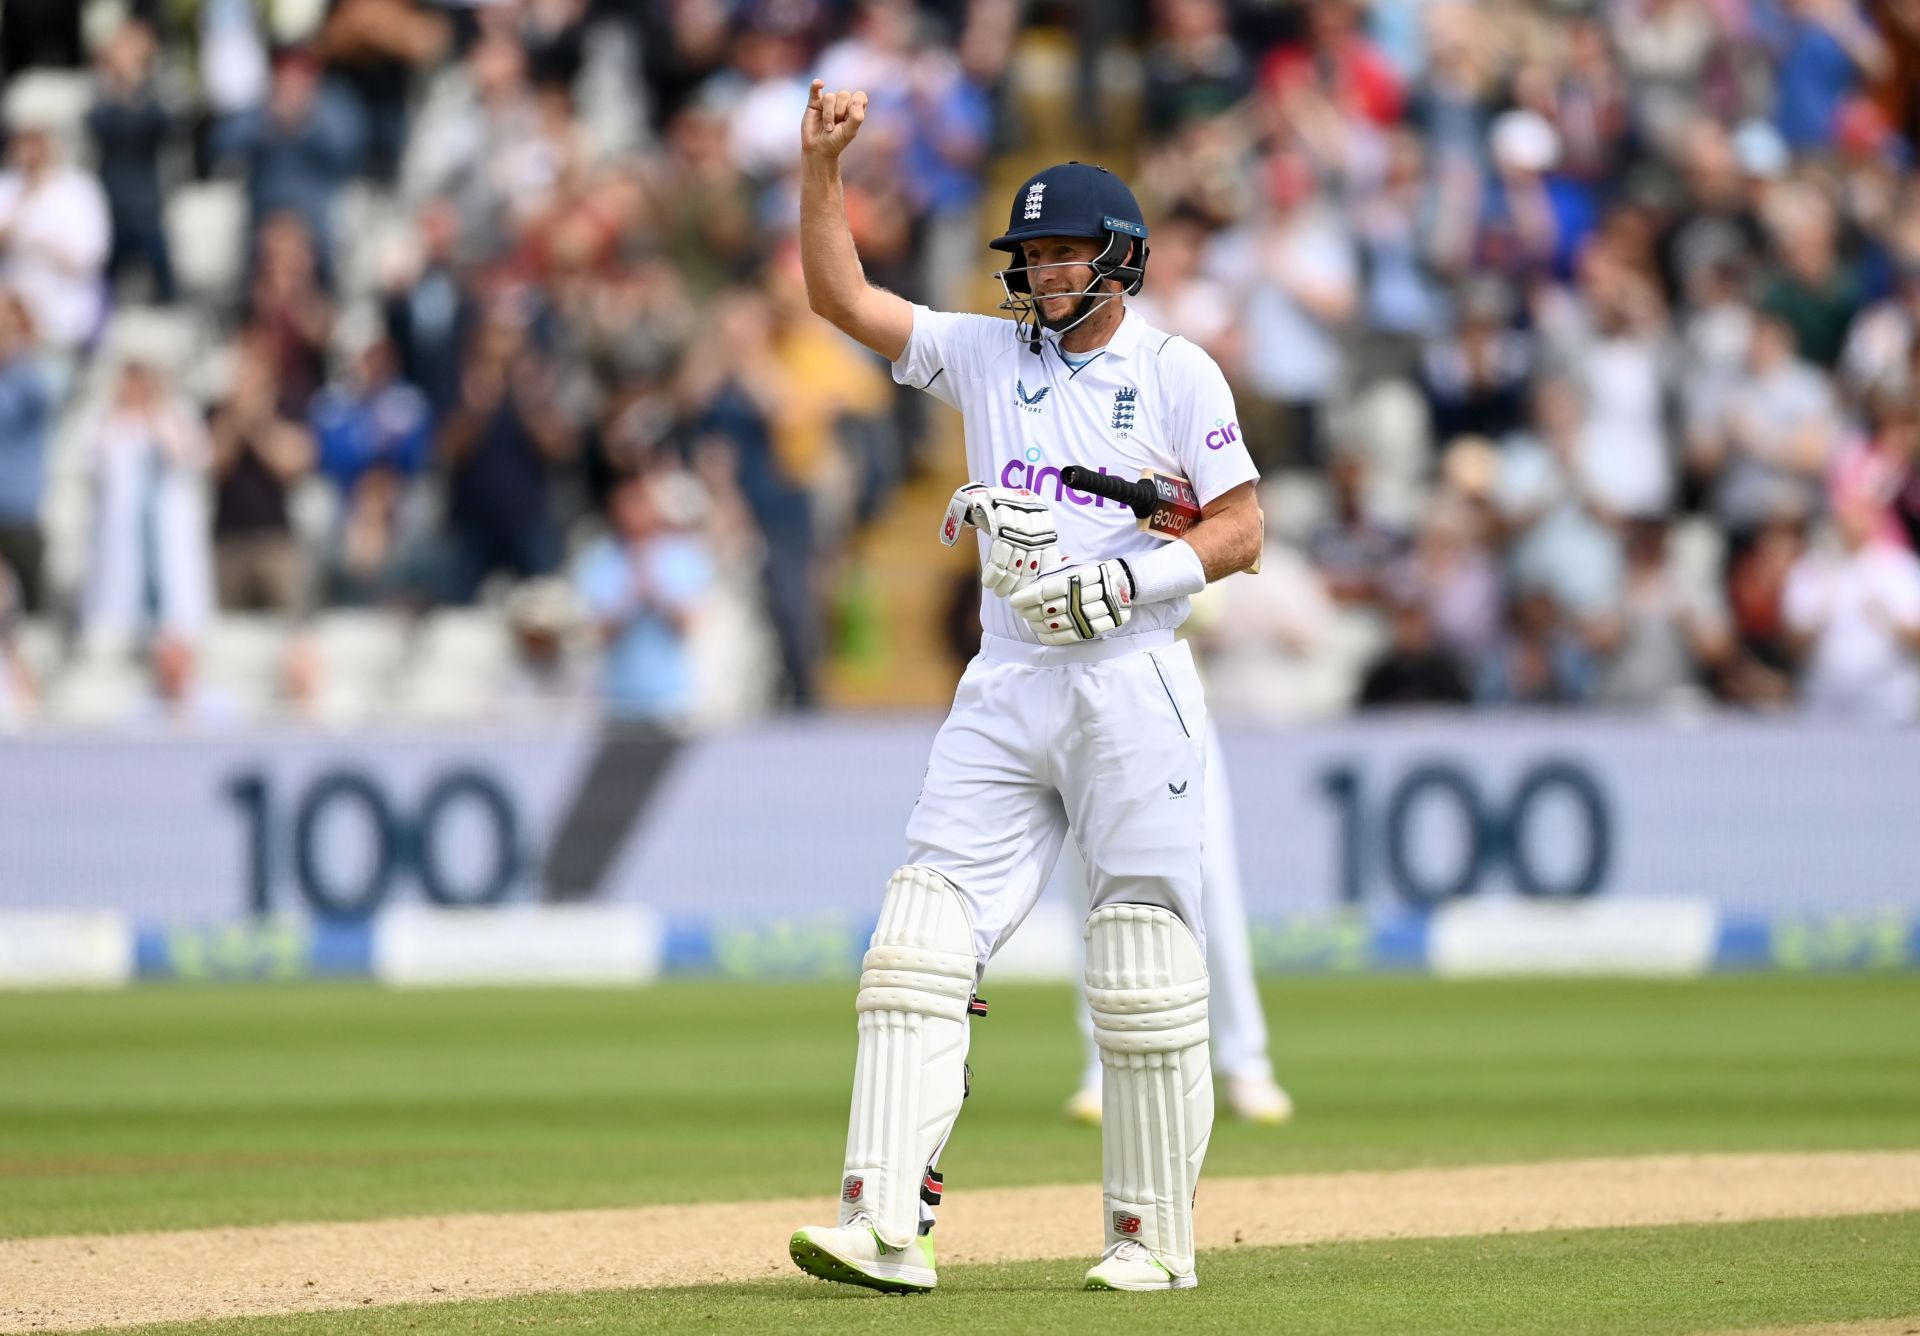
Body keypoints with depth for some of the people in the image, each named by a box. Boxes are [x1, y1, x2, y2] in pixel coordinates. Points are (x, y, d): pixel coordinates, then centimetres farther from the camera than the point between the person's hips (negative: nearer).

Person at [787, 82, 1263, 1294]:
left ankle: (1157, 1238, 7)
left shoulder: (1176, 373, 2)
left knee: (1145, 975, -3)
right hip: (1006, 695, 4)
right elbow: (841, 295, 8)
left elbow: (1241, 532, -3)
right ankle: (887, 1226, -13)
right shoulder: (988, 354, 14)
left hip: (1132, 690, -4)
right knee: (922, 944, -8)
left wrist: (1120, 583, -16)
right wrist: (822, 167, -4)